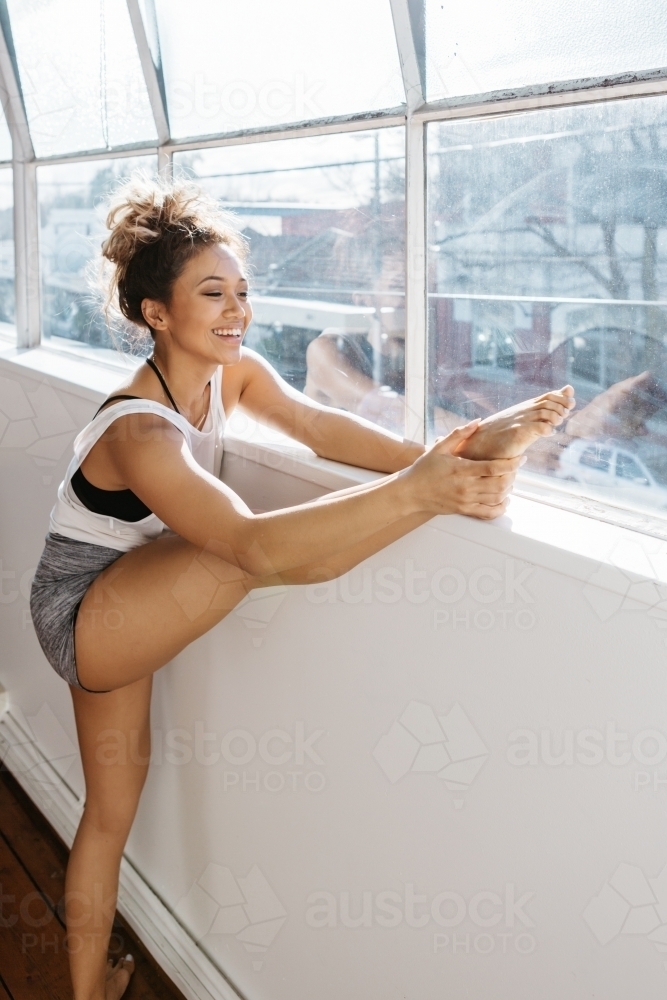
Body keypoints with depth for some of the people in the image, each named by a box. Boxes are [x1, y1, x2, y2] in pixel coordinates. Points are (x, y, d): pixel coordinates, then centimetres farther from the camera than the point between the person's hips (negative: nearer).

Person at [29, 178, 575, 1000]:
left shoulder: (233, 372, -9)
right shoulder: (139, 433, -34)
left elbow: (316, 425, -23)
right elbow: (253, 545, -47)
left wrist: (434, 456, -40)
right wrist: (416, 491, -58)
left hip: (123, 608, 8)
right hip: (82, 616, -8)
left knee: (113, 803, 17)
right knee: (240, 552, -32)